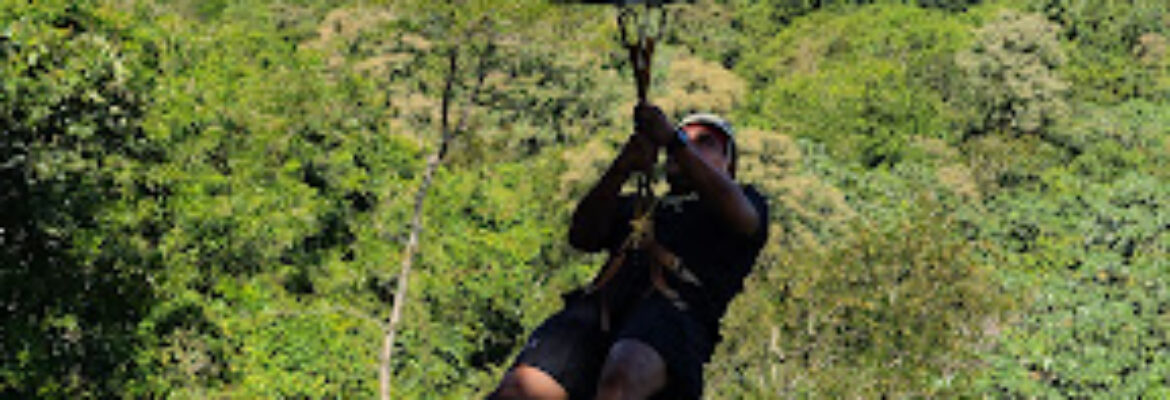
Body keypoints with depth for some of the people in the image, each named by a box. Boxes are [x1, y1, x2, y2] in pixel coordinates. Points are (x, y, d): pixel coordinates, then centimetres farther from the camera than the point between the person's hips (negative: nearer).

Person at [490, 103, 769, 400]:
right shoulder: (636, 206, 38)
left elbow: (741, 218, 3)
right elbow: (581, 237, 17)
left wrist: (673, 140, -8)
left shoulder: (747, 201, 31)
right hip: (602, 304, 4)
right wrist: (622, 169, 1)